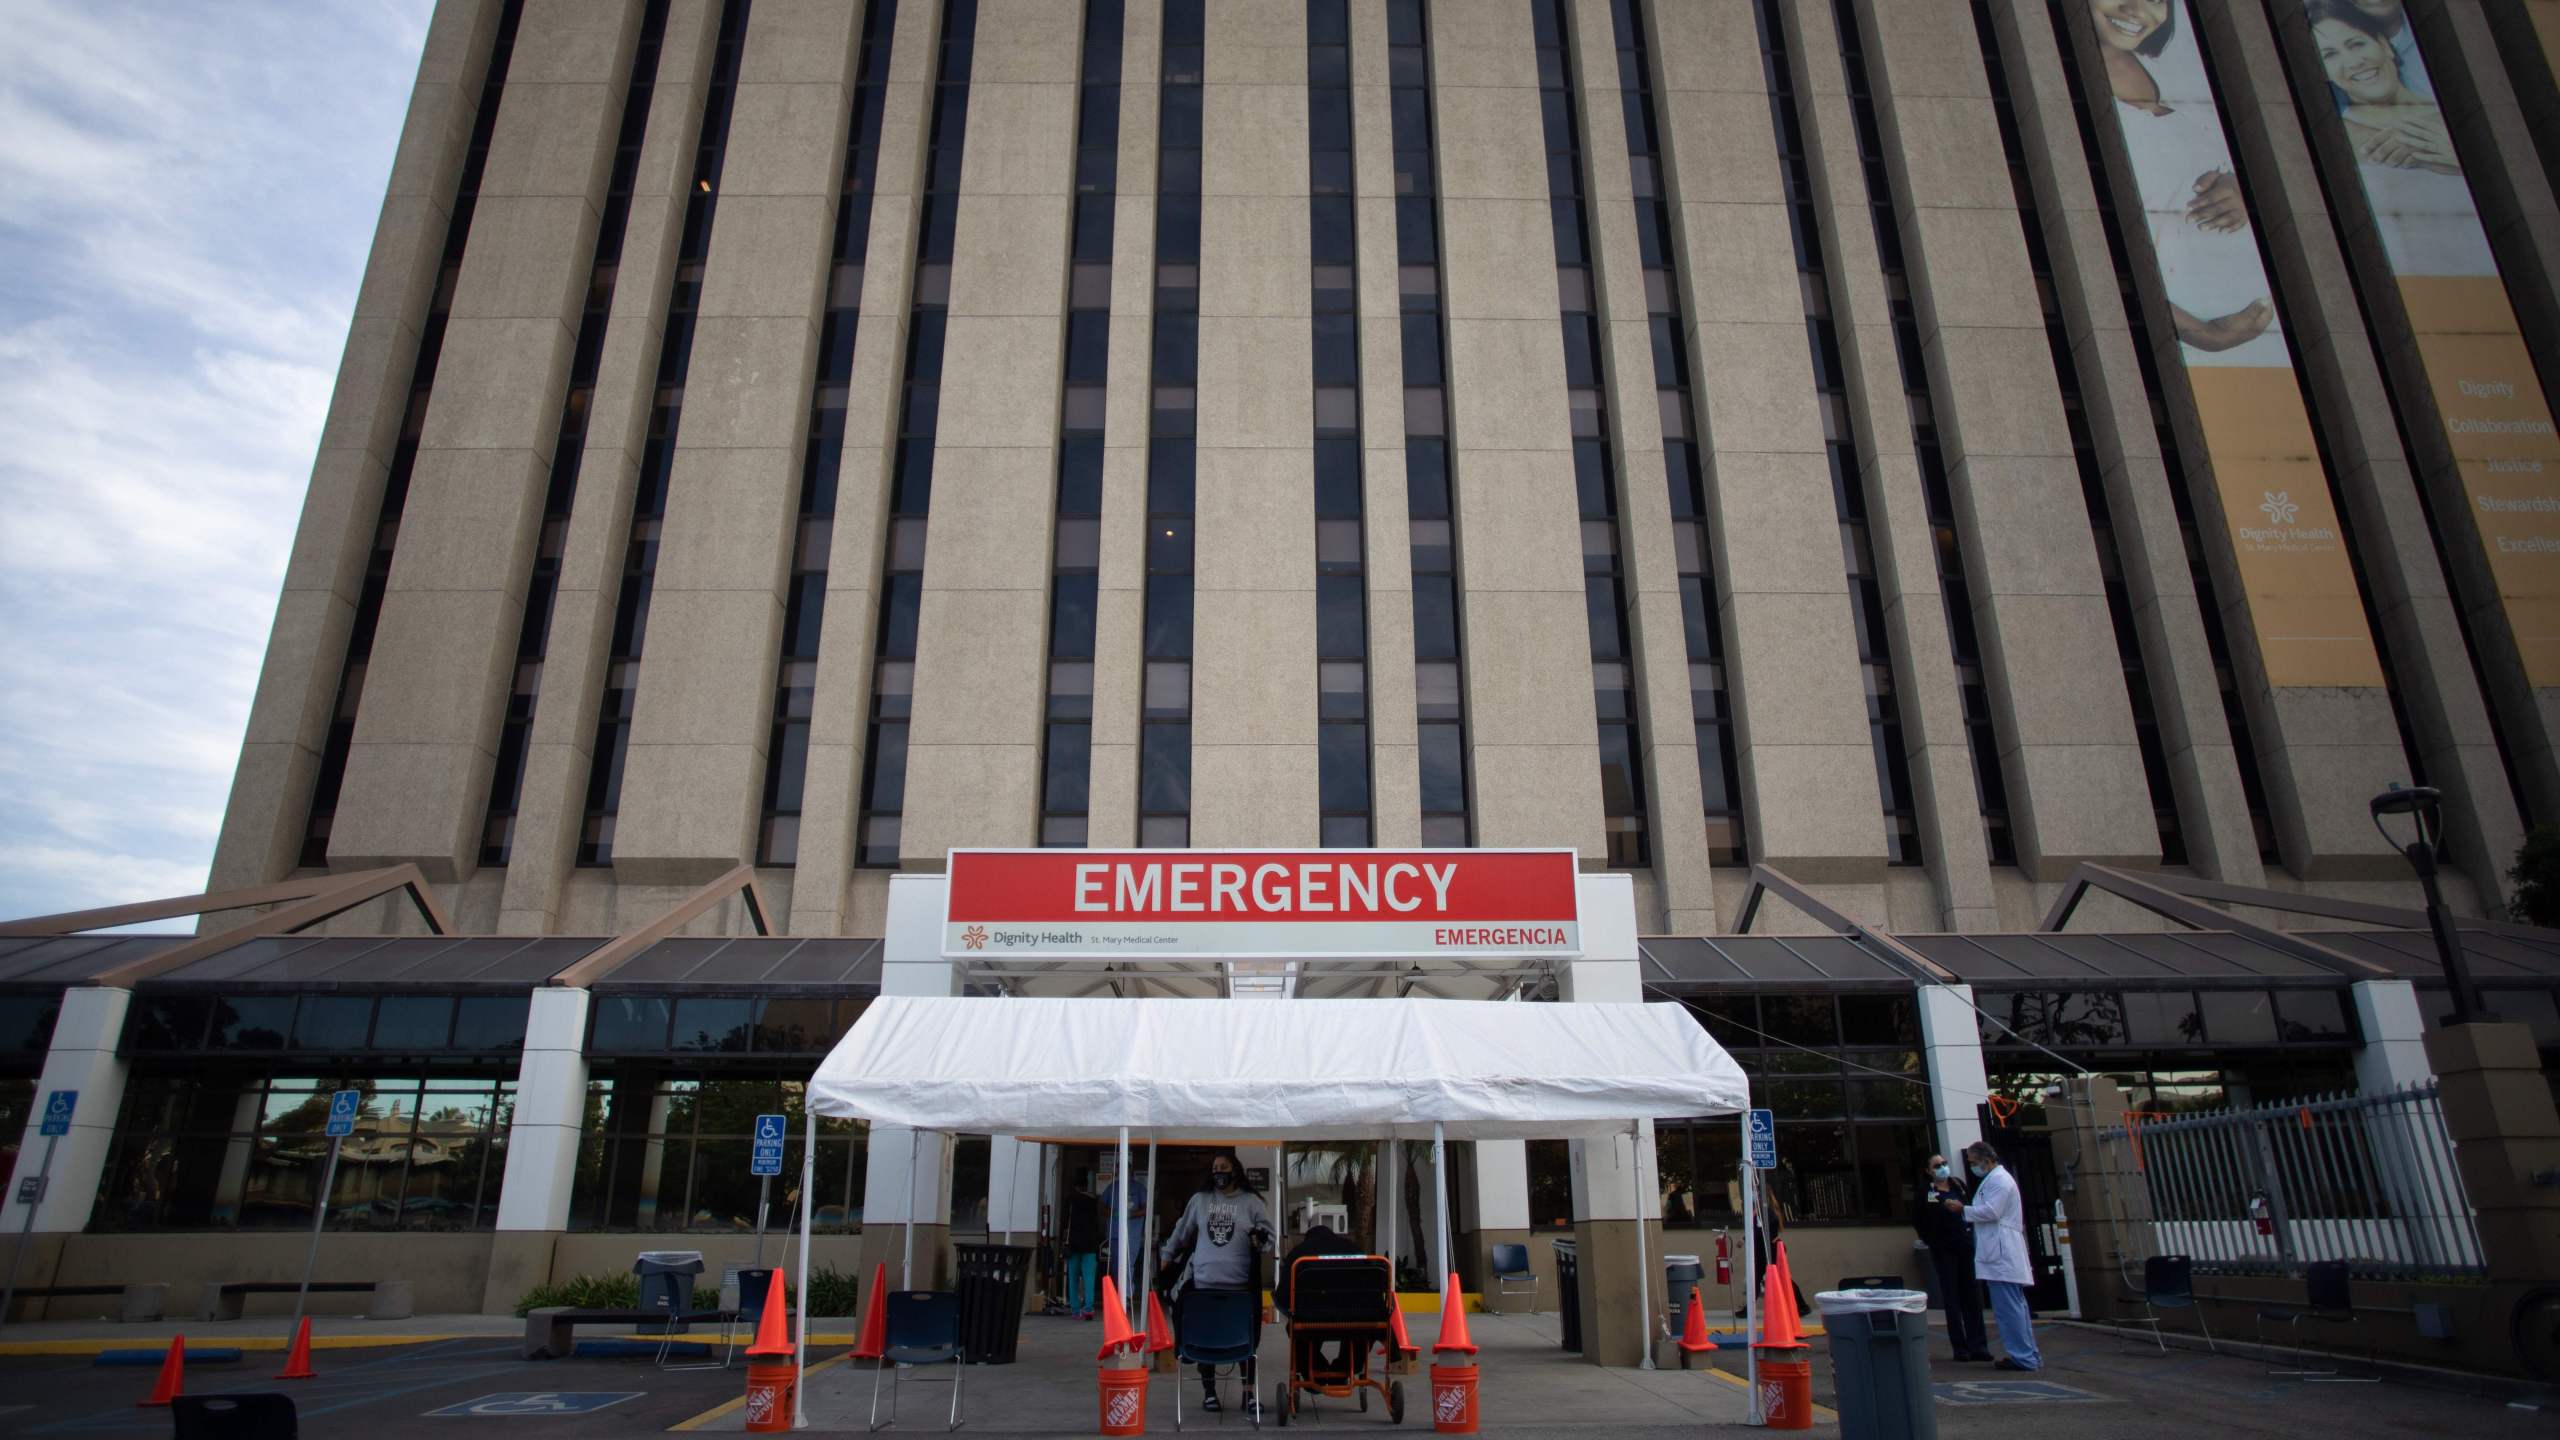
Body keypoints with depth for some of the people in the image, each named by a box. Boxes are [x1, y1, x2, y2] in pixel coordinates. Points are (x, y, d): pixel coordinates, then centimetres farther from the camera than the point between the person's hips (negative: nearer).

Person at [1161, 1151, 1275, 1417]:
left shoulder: (1251, 1202, 3)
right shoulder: (1200, 1200, 8)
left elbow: (1270, 1234, 4)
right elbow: (1181, 1232, 17)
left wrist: (1261, 1238, -16)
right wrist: (1166, 1256, 19)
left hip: (1240, 1285, -1)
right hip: (1204, 1283, 2)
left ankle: (1249, 1393, 15)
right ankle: (1209, 1391, 23)